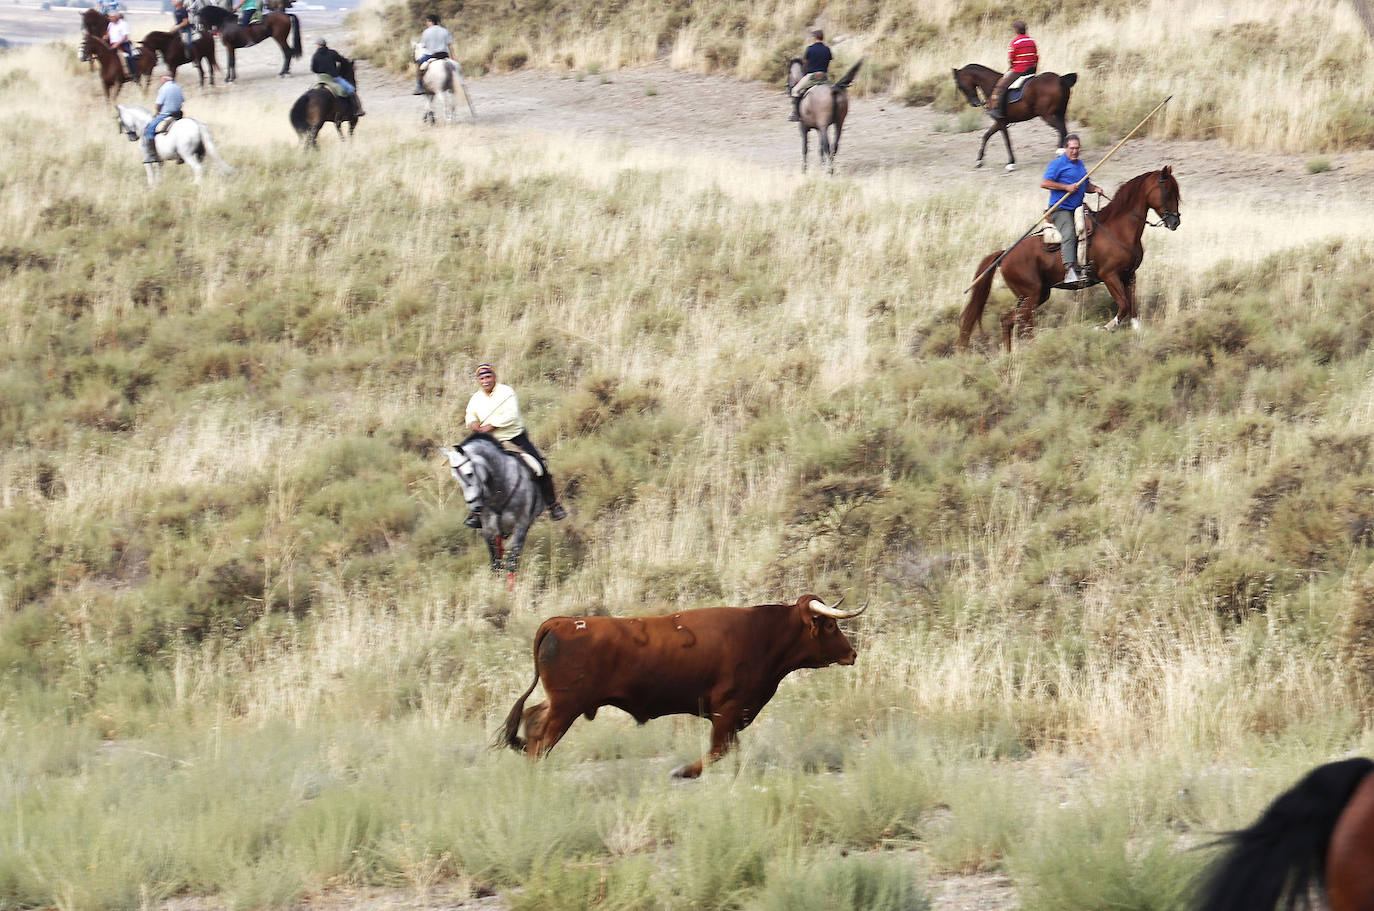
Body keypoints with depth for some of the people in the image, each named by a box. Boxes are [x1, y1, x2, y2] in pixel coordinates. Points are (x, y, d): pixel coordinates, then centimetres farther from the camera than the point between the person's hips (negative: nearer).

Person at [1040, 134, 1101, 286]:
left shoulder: (1080, 165, 20)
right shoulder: (1057, 164, -5)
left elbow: (1086, 185, 31)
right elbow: (1044, 183, -13)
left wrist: (1094, 188, 7)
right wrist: (1067, 187, -17)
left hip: (1077, 209, 9)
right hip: (1061, 209, -9)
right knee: (1069, 235, -25)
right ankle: (1070, 270, -37)